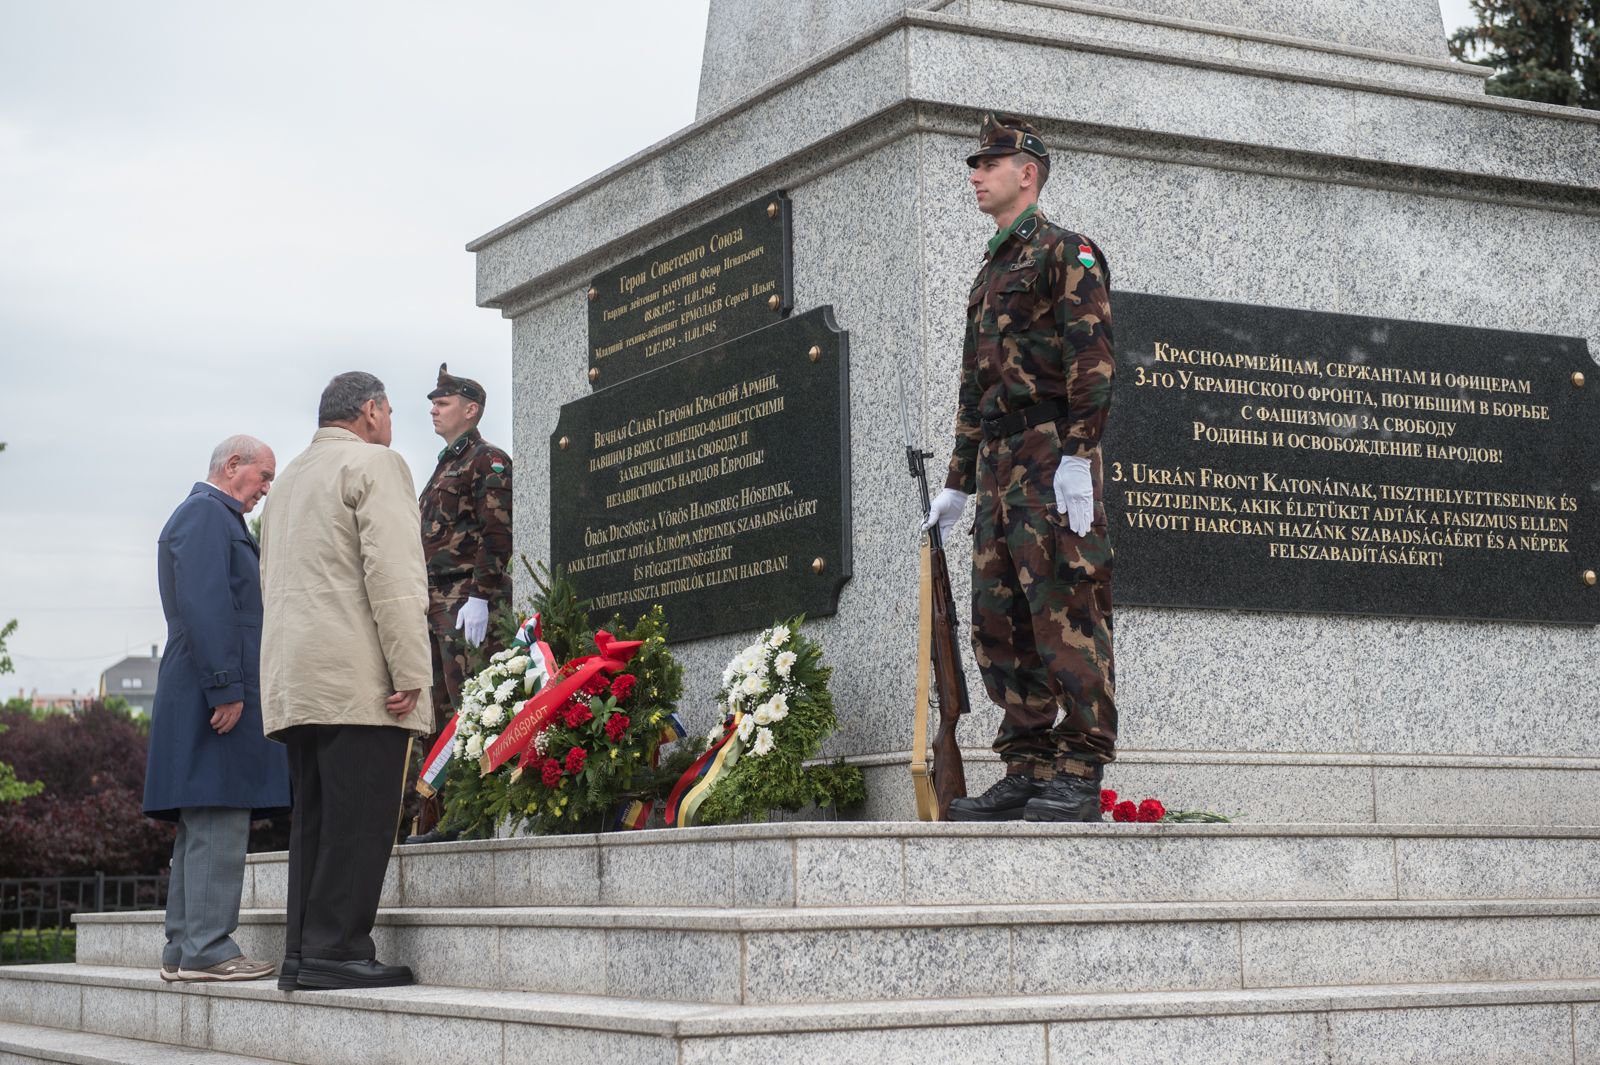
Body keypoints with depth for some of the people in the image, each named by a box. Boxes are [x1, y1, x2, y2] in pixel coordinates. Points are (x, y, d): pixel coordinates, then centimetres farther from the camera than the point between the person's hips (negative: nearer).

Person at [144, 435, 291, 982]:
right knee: (218, 826, -12)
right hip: (216, 694, -11)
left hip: (207, 696, 11)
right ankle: (207, 950, -13)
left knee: (203, 830, 10)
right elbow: (204, 604, -18)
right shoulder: (206, 514, -7)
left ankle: (184, 949, 12)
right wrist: (225, 686, -22)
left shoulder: (216, 518, 26)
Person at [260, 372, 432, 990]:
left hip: (294, 679, 9)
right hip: (357, 678, -9)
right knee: (359, 818, -9)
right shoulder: (374, 464, -2)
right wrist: (410, 673, -16)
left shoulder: (289, 480, 25)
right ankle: (336, 951, -13)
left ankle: (303, 954, 6)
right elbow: (392, 573, -14)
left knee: (315, 818, 8)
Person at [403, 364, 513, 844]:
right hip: (436, 604, 10)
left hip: (469, 601, -10)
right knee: (437, 714, 7)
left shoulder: (489, 461, -3)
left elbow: (496, 534, -13)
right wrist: (424, 605, 20)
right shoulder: (444, 468, 25)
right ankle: (434, 819, 8)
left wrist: (479, 597, -21)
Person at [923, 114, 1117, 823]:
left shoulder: (1065, 251, 0)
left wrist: (1078, 455, -22)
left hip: (1051, 452, -9)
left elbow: (1092, 357, -12)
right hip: (998, 465, 9)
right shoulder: (989, 274, 26)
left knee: (1065, 611, -12)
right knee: (998, 623, 5)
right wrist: (957, 483, 24)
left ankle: (1078, 780, -13)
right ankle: (1028, 772, 8)